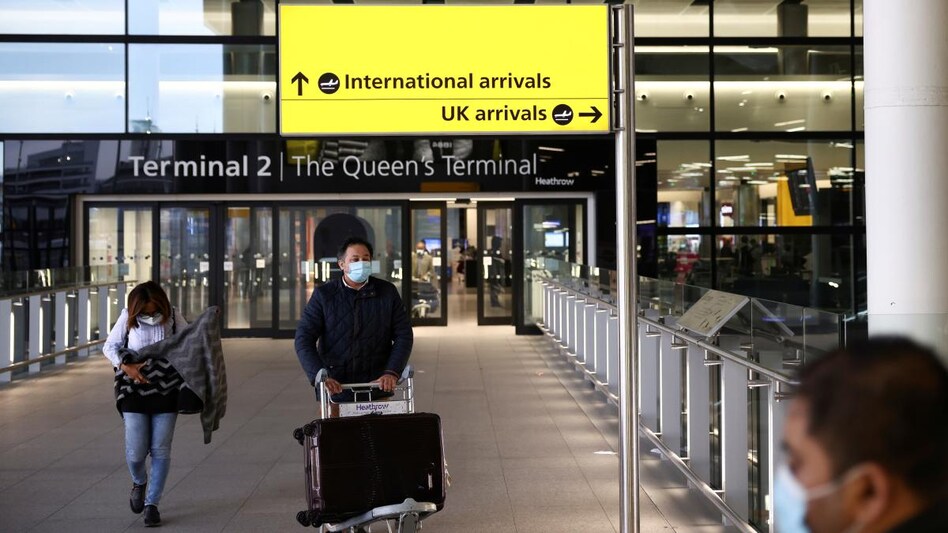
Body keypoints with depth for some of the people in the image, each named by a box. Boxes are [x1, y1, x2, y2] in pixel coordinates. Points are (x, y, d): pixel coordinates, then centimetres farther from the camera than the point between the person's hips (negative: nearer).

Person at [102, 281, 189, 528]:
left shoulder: (173, 316, -6)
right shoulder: (128, 318, -8)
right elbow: (109, 347, 3)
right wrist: (125, 366, -15)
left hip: (166, 393, 1)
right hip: (135, 393, -1)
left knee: (160, 451, 2)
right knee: (135, 453, -3)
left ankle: (152, 504, 16)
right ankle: (139, 483, 32)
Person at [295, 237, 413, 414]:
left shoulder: (387, 292, 5)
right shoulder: (323, 295, 0)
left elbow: (404, 335, 4)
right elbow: (304, 338, -5)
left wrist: (392, 372, -11)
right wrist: (319, 376, -20)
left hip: (378, 386, 1)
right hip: (335, 388, -1)